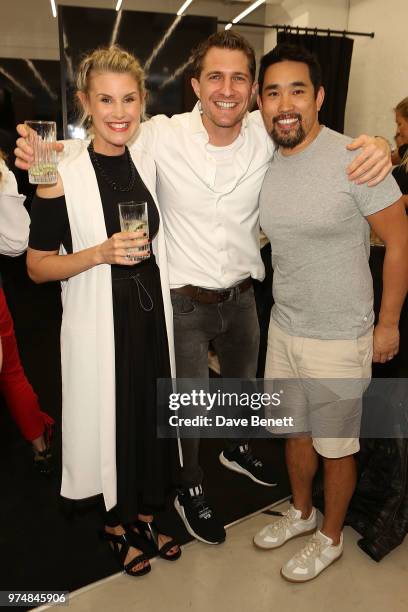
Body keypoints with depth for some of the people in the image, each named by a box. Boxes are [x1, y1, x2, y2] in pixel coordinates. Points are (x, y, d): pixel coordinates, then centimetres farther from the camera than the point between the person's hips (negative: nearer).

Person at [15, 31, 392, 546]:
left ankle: (236, 449, 61)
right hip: (184, 303, -4)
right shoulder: (162, 136, -16)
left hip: (241, 295, 4)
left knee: (243, 383, 27)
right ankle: (189, 490, 44)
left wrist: (374, 146, -20)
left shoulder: (266, 134, -9)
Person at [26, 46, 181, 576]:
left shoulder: (150, 163, 4)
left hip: (151, 314, 5)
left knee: (153, 414, 14)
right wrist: (100, 254, -21)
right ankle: (118, 521, 38)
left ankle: (145, 513, 40)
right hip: (98, 323, -4)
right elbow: (37, 265, -9)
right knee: (110, 420, 10)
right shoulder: (62, 175, -10)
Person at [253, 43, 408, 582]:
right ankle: (301, 513, 49)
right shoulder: (264, 164, 2)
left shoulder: (353, 160, -17)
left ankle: (330, 538, 39)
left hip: (339, 340, -6)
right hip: (283, 329, 6)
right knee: (296, 432, 23)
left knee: (335, 447, 13)